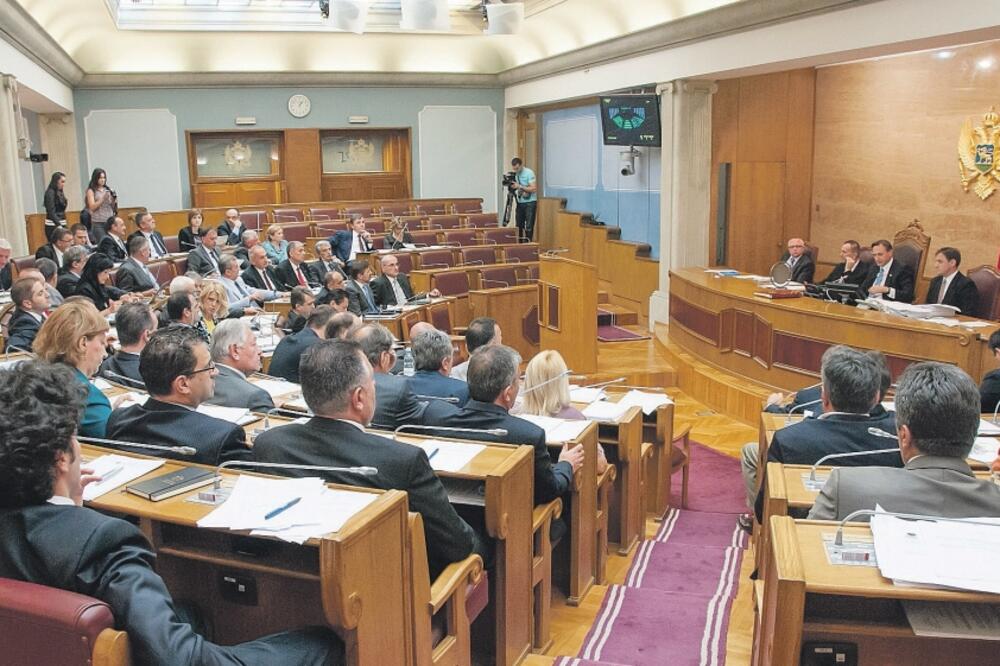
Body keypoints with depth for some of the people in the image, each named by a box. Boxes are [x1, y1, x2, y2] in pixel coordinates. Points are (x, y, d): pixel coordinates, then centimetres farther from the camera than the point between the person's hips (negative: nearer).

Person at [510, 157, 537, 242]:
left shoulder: (529, 173, -11)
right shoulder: (514, 174, 7)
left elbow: (534, 189, -18)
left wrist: (520, 187, -22)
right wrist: (513, 188, -7)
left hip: (530, 203, -6)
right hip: (520, 203, 6)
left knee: (529, 226, -9)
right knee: (519, 225, 6)